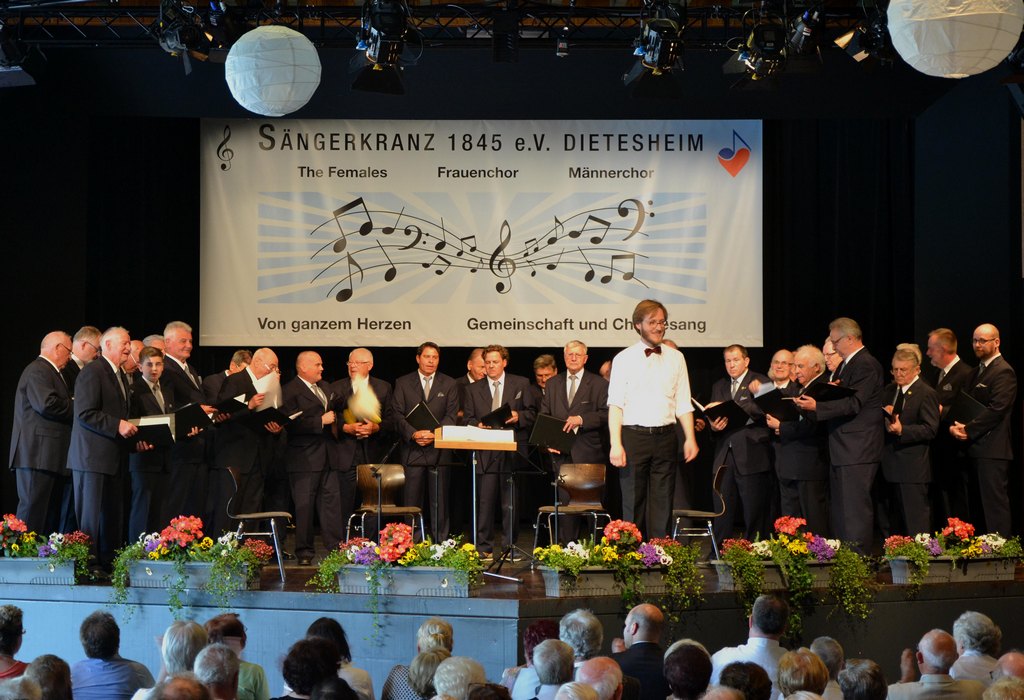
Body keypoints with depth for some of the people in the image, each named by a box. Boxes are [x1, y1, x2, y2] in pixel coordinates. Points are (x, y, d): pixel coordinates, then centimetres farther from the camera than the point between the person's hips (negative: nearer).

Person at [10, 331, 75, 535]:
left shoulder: (50, 372, 25)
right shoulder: (37, 371, -9)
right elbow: (47, 404, -23)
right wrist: (77, 409, -11)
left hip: (51, 458, 10)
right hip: (37, 455, -10)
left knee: (51, 517, 8)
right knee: (33, 513, -11)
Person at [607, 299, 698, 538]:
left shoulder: (676, 358, 12)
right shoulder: (624, 359, 2)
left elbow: (683, 404, 12)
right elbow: (615, 404, -4)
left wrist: (690, 438, 0)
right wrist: (615, 443, -14)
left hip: (665, 436, 3)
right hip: (633, 436, -3)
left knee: (663, 502, 3)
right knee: (633, 502, 0)